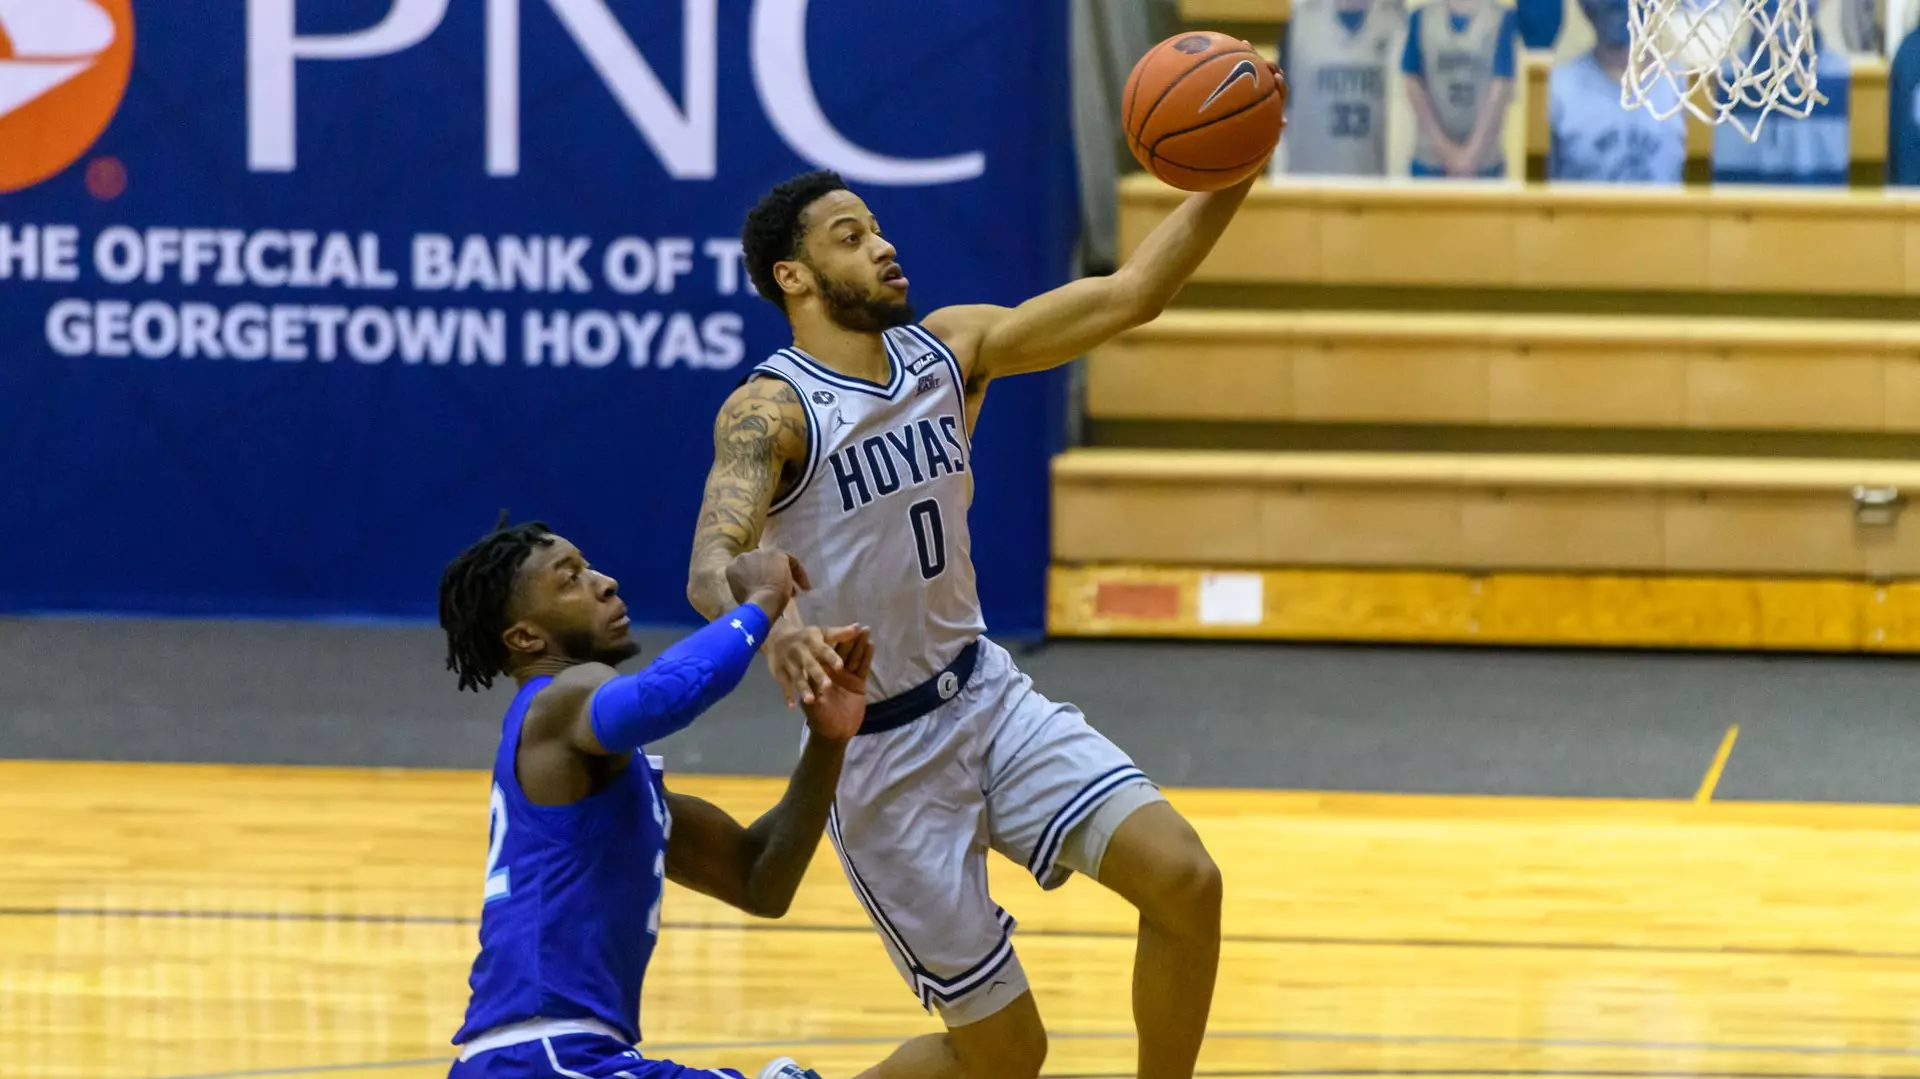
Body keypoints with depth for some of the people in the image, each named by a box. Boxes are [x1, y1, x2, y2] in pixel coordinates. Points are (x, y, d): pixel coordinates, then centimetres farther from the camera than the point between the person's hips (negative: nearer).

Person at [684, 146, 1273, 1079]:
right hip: (877, 749, -6)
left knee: (1185, 881, -13)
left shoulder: (950, 349, 1)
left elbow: (1128, 294, -3)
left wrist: (1233, 171, -16)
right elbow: (712, 566, -34)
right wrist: (774, 626, -58)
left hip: (985, 693, 6)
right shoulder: (771, 409, -18)